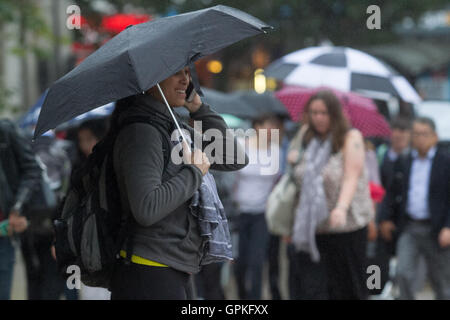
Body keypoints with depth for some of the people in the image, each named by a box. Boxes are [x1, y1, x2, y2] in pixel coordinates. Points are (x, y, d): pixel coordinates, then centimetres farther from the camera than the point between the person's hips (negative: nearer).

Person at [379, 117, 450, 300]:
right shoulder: (403, 163, 8)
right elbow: (392, 193, 14)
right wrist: (386, 218, 3)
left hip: (435, 230, -3)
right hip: (408, 228, 3)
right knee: (403, 274, -8)